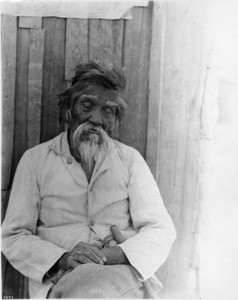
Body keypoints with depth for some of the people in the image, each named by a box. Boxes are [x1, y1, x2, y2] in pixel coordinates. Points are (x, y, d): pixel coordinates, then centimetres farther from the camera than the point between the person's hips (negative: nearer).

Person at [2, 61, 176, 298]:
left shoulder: (130, 159, 11)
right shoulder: (35, 160, 8)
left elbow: (161, 230, 6)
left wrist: (120, 254, -15)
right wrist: (62, 259, -15)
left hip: (125, 274, 1)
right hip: (60, 281, 0)